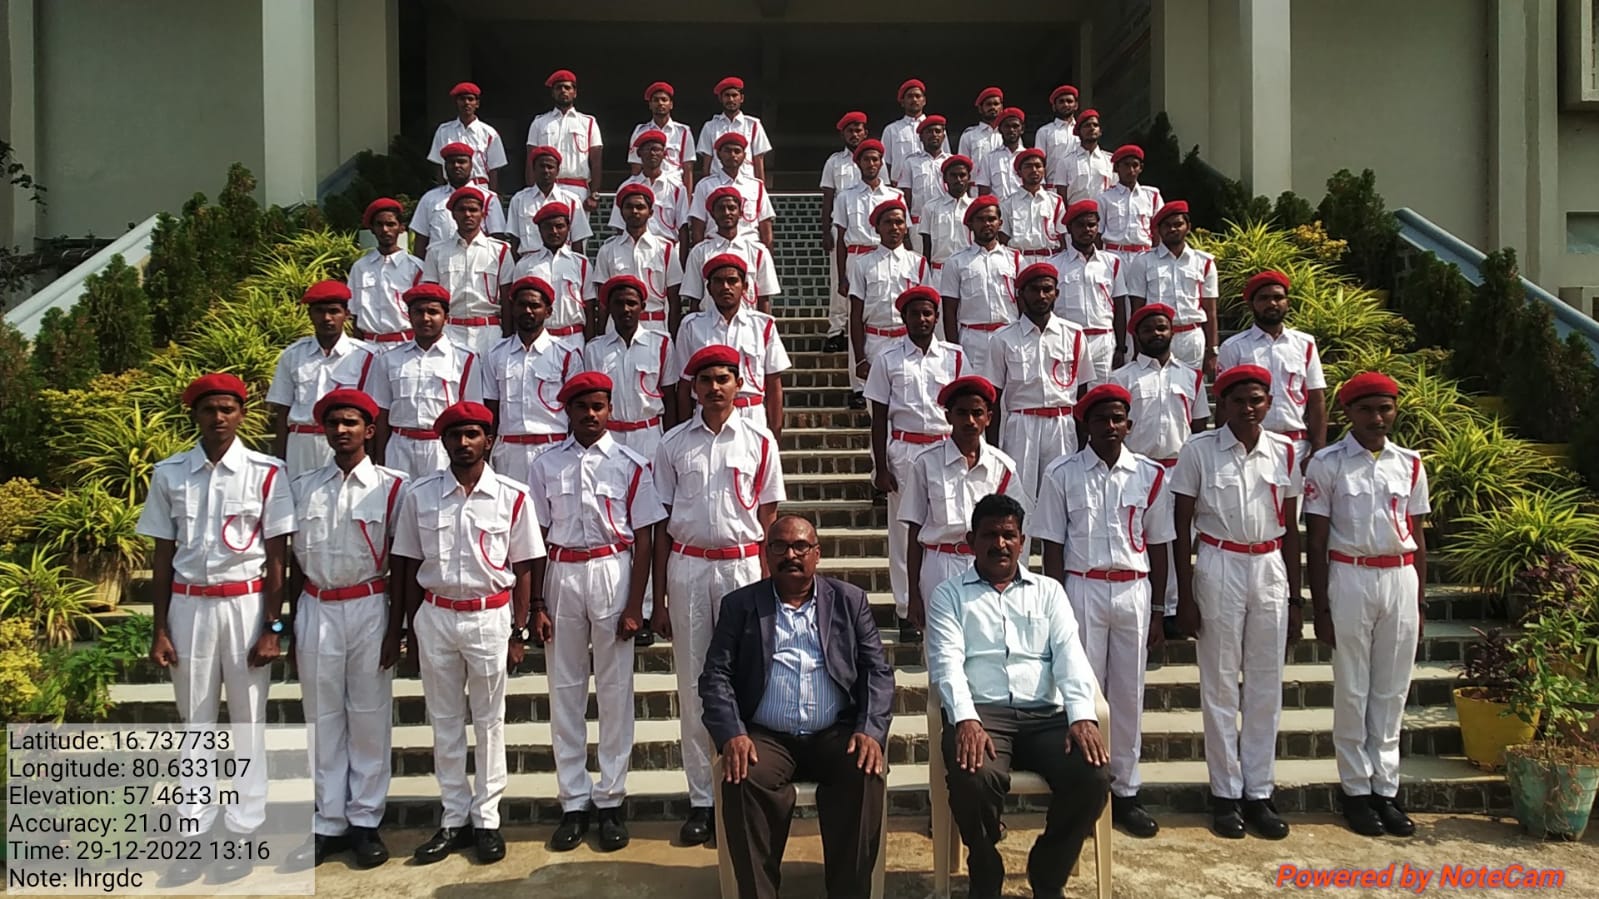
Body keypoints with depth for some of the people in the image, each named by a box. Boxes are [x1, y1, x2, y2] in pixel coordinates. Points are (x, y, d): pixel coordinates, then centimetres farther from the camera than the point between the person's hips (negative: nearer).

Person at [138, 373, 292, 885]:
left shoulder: (266, 473, -4)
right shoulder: (170, 474, 3)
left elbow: (276, 557, -3)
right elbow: (162, 556, 6)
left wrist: (272, 627, -6)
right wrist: (159, 628, 3)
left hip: (246, 603, -2)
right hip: (189, 605, 2)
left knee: (247, 721, 6)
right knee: (195, 721, 10)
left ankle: (241, 832, 16)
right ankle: (194, 833, 19)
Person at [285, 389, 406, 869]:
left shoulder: (391, 487, -3)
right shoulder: (302, 487, 7)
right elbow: (294, 560, 10)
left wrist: (395, 628, -6)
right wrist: (288, 625, 8)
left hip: (368, 609, -3)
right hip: (316, 610, 3)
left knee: (369, 717, 5)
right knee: (323, 719, 9)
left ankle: (365, 821, 17)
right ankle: (328, 823, 20)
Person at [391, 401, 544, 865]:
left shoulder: (512, 496, -5)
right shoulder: (419, 494, 0)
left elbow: (524, 567, -1)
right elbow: (410, 565, 6)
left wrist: (519, 630, -2)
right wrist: (411, 628, 6)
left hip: (490, 616, -2)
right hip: (435, 615, 2)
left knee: (489, 721, 8)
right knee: (444, 721, 11)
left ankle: (486, 818, 19)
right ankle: (454, 819, 22)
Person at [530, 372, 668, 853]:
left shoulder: (631, 465, -1)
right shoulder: (547, 465, 6)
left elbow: (643, 538, -1)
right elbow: (538, 536, 6)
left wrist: (634, 605, -6)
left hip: (613, 573, -2)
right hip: (562, 574, 2)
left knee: (615, 688, 3)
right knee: (565, 690, 7)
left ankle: (610, 799, 14)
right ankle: (574, 801, 17)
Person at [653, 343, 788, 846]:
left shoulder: (759, 442, 2)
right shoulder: (673, 444, 5)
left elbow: (769, 519, 4)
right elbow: (662, 522, 6)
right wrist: (658, 600, 4)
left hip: (743, 566, -1)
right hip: (687, 567, 1)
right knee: (693, 684, 5)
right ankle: (701, 799, 14)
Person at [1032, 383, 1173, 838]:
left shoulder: (1150, 475, 4)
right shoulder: (1061, 474, -1)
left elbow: (1158, 545, 8)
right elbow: (1053, 546, -1)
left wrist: (1157, 609, 7)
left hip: (1134, 590, 2)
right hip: (1083, 589, -2)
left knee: (1129, 693, 8)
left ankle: (1125, 791, 20)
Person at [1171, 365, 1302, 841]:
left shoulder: (1284, 453, 4)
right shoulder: (1199, 450, -4)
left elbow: (1290, 528, 9)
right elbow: (1182, 527, -3)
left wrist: (1294, 597, 7)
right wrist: (1185, 596, -6)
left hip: (1270, 569, 3)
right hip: (1219, 568, -3)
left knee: (1266, 685, 7)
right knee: (1220, 684, 3)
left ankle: (1258, 792, 17)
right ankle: (1225, 793, 13)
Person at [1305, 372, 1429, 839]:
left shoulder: (1410, 464, 7)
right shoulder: (1327, 464, -3)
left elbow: (1417, 536, 11)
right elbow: (1315, 541, -3)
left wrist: (1420, 600, 8)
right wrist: (1321, 608, -5)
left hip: (1400, 579, 3)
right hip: (1350, 578, -3)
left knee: (1392, 690, 9)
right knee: (1353, 690, 5)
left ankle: (1386, 789, 18)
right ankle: (1357, 790, 15)